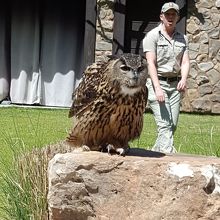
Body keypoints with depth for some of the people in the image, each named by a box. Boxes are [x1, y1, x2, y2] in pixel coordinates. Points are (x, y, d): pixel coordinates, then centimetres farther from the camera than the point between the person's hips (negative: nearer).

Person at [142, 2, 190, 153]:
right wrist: (157, 88, -22)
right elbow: (151, 63, -11)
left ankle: (155, 154, 17)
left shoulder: (182, 38, 13)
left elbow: (185, 62, 5)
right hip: (157, 83, -5)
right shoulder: (152, 36, -3)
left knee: (173, 125, 4)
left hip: (175, 84, 5)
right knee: (164, 124, -13)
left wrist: (184, 79, -18)